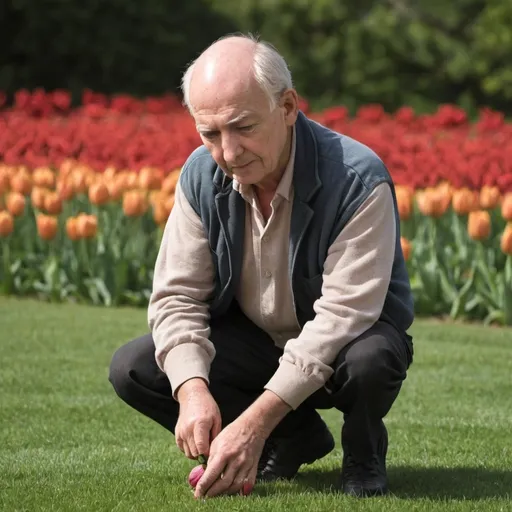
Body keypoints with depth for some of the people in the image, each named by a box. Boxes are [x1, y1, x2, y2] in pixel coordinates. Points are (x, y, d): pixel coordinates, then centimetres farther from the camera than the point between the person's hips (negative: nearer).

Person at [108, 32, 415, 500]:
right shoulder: (201, 177, -12)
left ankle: (363, 455, -3)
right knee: (132, 369, -15)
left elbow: (341, 313, -33)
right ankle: (295, 437, -1)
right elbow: (177, 294, -10)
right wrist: (193, 390, -32)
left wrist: (255, 421, -39)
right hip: (253, 343, 5)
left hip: (341, 341, -5)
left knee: (369, 359, -40)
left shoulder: (358, 180, -29)